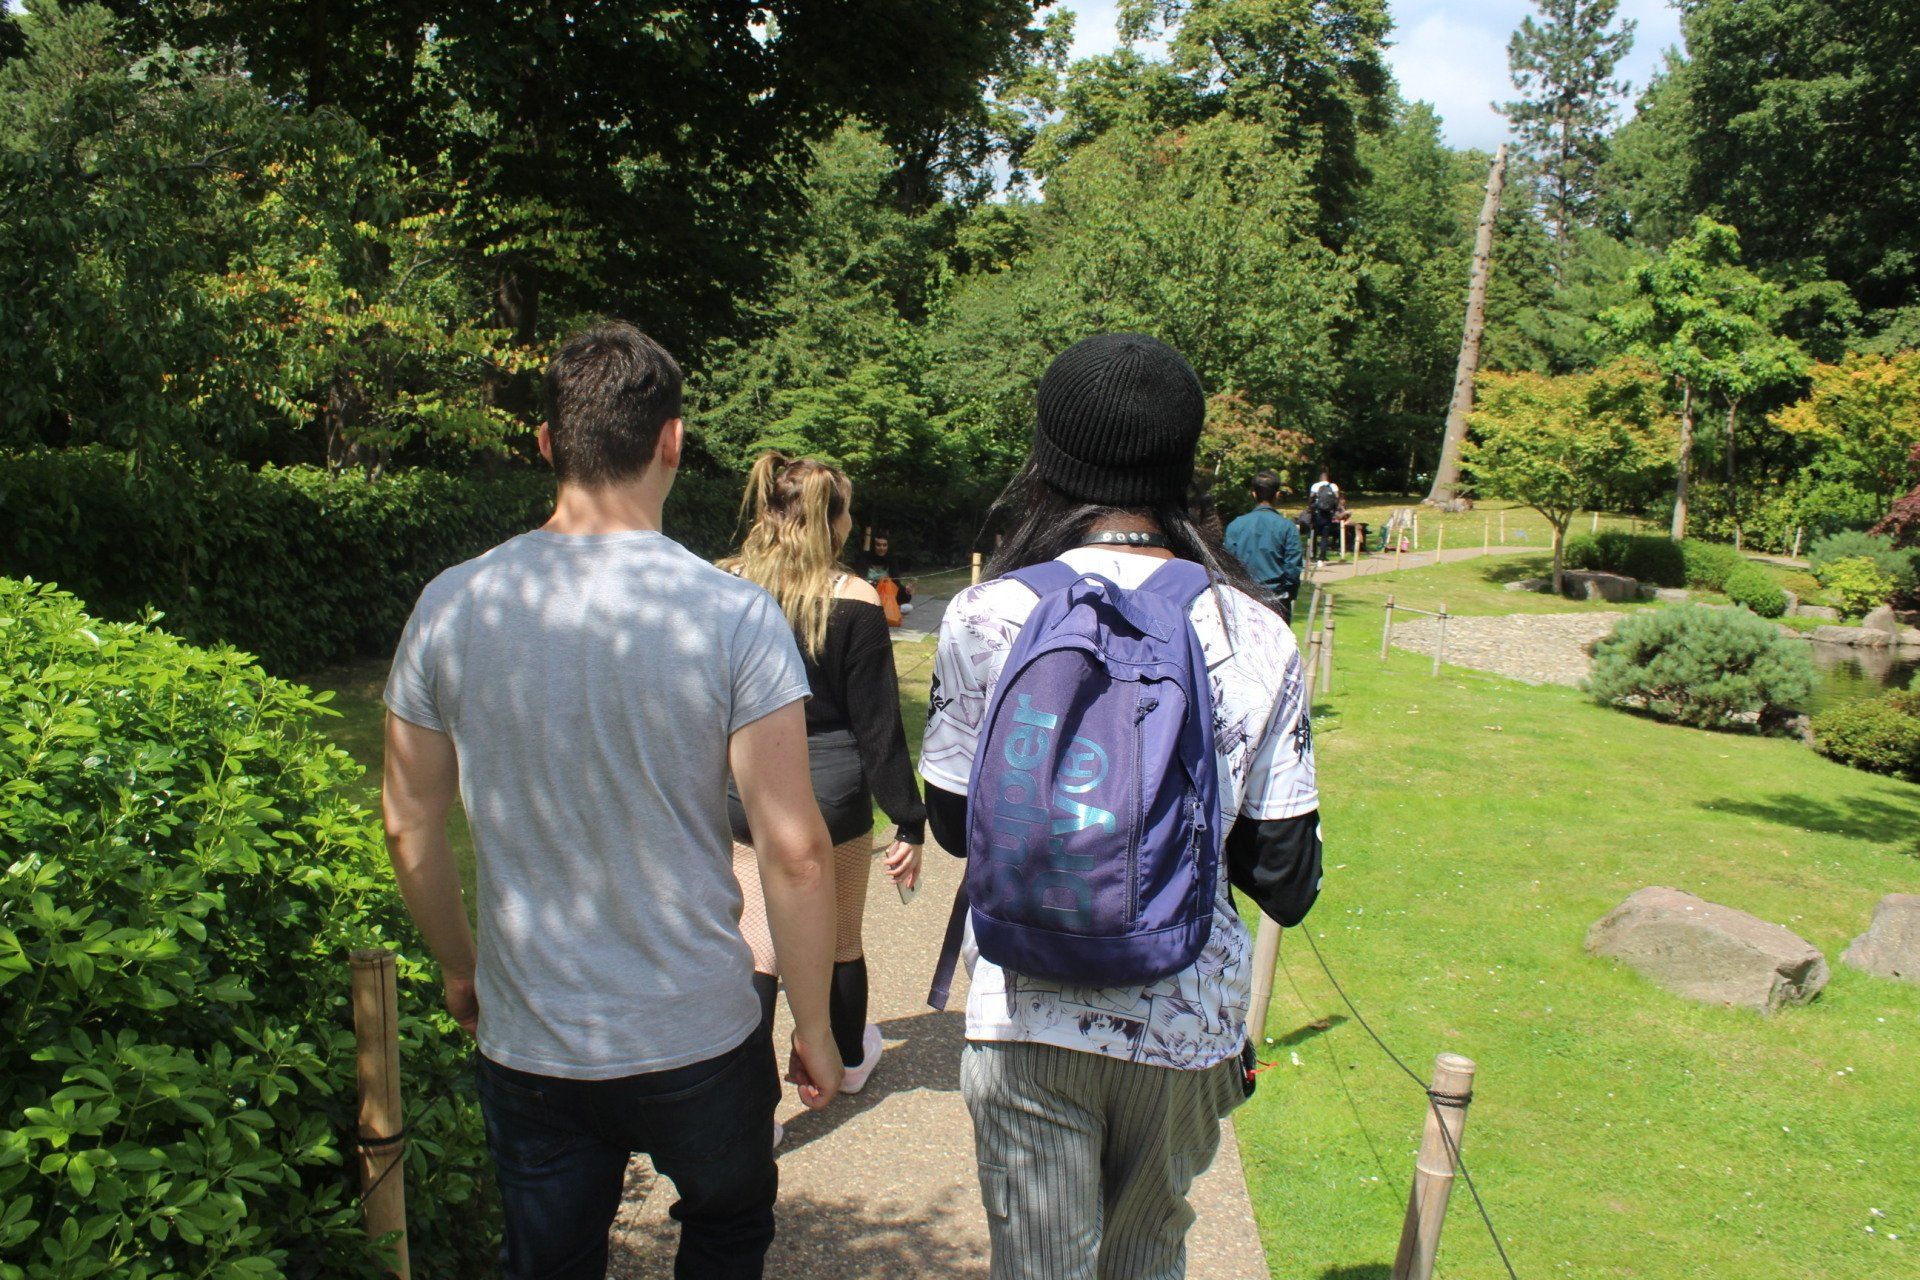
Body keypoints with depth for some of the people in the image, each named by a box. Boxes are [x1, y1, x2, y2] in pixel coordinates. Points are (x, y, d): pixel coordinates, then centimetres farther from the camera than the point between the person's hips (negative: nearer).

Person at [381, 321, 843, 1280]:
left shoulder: (452, 606, -7)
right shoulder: (732, 615, -16)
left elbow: (411, 826, 3)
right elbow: (795, 851, -17)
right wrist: (815, 1026, -3)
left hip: (524, 1043, 2)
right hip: (697, 1039, -2)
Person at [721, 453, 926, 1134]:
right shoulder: (851, 598, -11)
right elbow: (878, 723, -10)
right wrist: (908, 822, -4)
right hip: (834, 794, -1)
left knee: (756, 950, 6)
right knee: (841, 941, 19)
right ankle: (851, 1059, 42)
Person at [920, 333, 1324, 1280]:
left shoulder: (987, 616, -10)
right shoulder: (1257, 637, -7)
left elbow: (954, 821, 2)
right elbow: (1286, 882, -3)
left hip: (1029, 1015, -2)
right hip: (1190, 1017, 2)